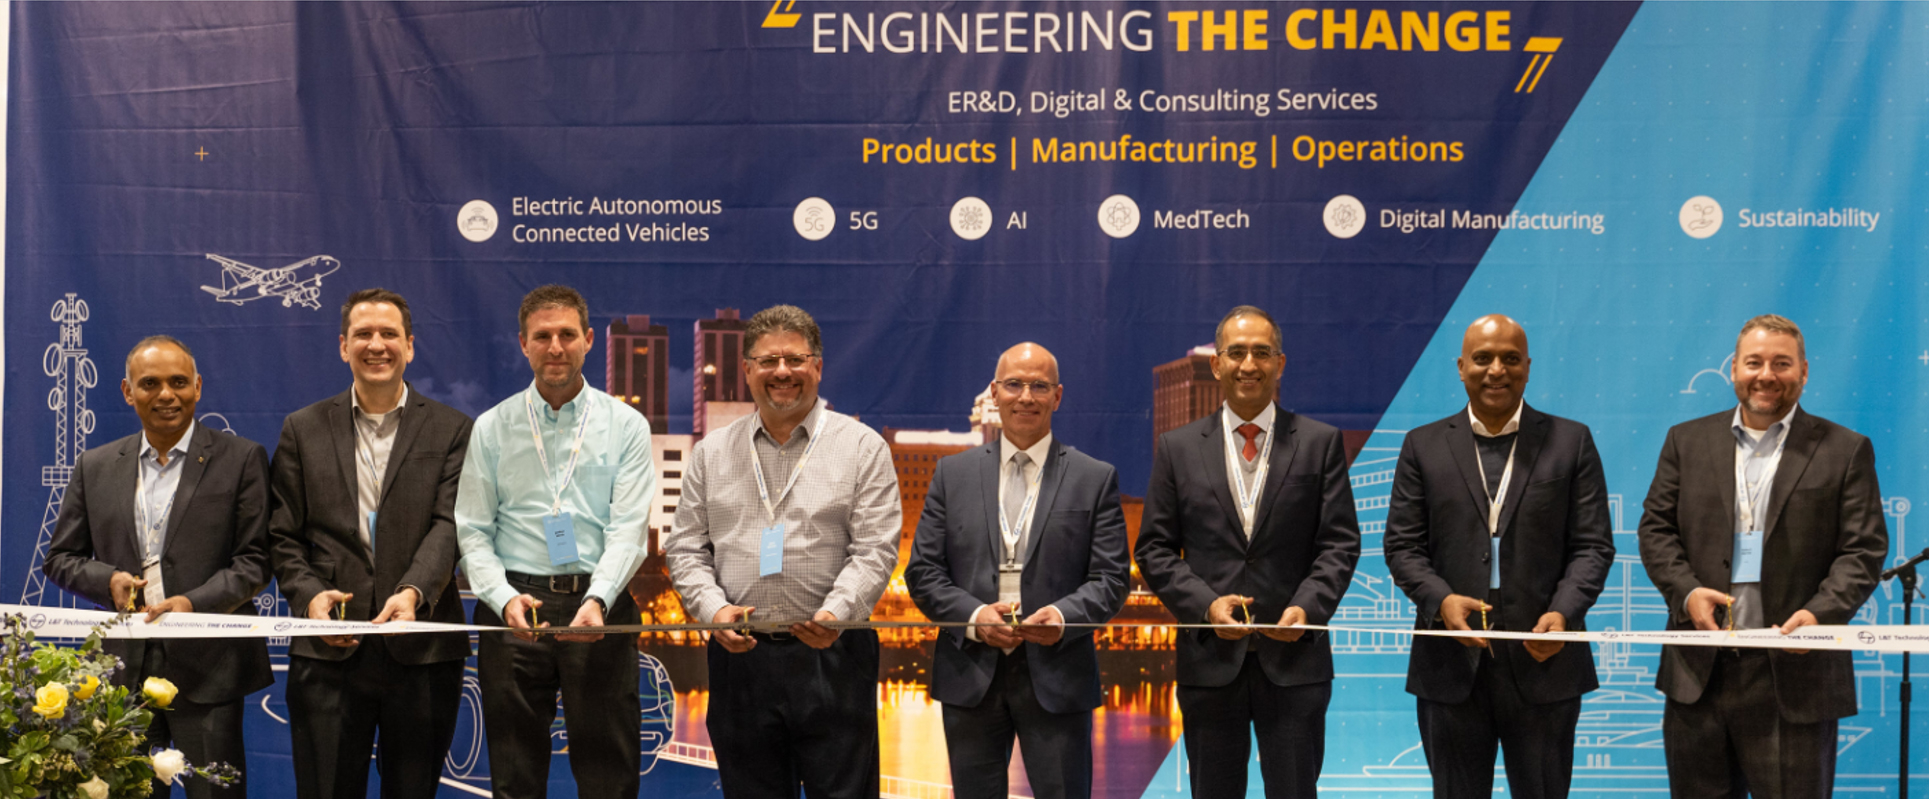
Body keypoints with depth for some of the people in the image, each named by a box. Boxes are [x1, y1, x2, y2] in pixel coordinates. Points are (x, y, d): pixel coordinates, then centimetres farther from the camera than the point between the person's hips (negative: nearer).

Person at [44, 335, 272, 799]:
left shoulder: (241, 459, 3)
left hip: (207, 668, -3)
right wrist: (107, 580, -5)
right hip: (122, 671, 3)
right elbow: (61, 558, 16)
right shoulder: (95, 466, 13)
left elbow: (254, 561, -1)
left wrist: (194, 602, -17)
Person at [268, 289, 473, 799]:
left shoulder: (452, 431, 6)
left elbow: (449, 526, -5)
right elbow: (283, 535, 8)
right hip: (329, 653, 1)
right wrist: (308, 594, -11)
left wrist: (414, 592, -23)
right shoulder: (303, 430, 11)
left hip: (422, 651, -1)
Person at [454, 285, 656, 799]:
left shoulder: (625, 426, 6)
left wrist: (596, 601, -19)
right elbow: (472, 532, 6)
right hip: (514, 609, 1)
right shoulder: (492, 428, 9)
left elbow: (627, 531, -2)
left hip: (599, 608, -1)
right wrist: (505, 598, -12)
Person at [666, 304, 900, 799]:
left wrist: (837, 613, -20)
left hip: (832, 654, -3)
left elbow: (875, 550, -4)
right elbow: (686, 548, 10)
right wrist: (712, 608, -9)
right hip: (740, 658, 3)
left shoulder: (863, 448, 3)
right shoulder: (711, 453, 12)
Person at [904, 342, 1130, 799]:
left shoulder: (1096, 479, 5)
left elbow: (1111, 578, 0)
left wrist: (1065, 615, -19)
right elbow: (922, 571, 5)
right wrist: (973, 616, -12)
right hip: (971, 674, 2)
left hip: (1057, 677, -2)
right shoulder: (953, 474, 9)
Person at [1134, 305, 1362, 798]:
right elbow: (1155, 550, 5)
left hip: (1295, 662, -1)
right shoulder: (1177, 449, 7)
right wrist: (1205, 603, -11)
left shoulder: (1320, 442, 5)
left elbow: (1340, 541, 1)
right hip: (1210, 662, 1)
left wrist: (1308, 606, -15)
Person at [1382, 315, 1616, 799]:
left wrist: (1563, 611, -16)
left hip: (1543, 659, -1)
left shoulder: (1571, 442, 6)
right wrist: (1441, 599, -15)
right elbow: (1402, 546, 4)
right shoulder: (1424, 446, 8)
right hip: (1451, 666, 1)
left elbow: (1593, 545, 2)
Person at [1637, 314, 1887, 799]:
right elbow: (1656, 527, 9)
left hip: (1793, 672, -3)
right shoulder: (1687, 441, 12)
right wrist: (1686, 591, -9)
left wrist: (1820, 614, -17)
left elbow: (1864, 550, -1)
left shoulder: (1845, 450, 4)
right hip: (1699, 669, 3)